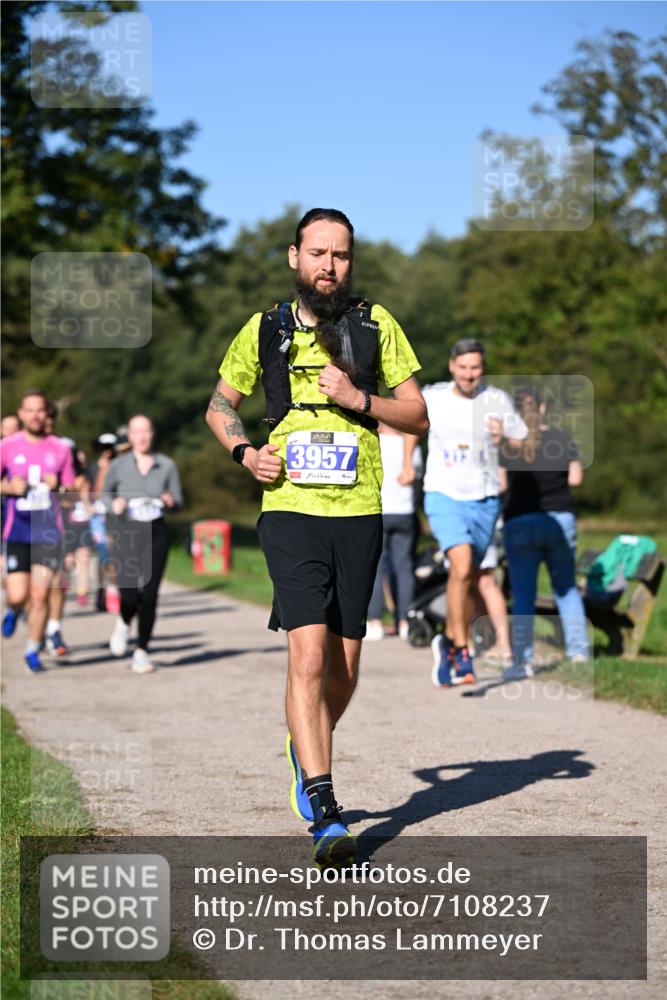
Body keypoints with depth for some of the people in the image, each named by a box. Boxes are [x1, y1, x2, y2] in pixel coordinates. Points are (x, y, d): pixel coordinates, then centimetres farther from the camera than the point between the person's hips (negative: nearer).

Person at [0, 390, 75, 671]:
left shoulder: (60, 449, 5)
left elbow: (72, 494, 11)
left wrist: (58, 487, -10)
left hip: (49, 532, 1)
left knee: (41, 595, -5)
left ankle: (33, 650, 13)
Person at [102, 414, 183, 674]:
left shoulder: (167, 466, 4)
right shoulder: (119, 466, 2)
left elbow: (179, 501, 9)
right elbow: (105, 493, 16)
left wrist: (171, 502, -14)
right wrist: (114, 505, -6)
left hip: (156, 535, 1)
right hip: (127, 535, -1)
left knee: (149, 596, -2)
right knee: (129, 596, -11)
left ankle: (142, 652, 12)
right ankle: (123, 623, 26)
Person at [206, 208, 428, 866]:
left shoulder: (376, 326, 6)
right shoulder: (265, 330, 6)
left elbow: (418, 417, 8)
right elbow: (220, 405, 19)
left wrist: (359, 399, -9)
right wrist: (245, 453, 0)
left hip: (359, 513, 2)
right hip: (291, 510, -2)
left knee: (343, 668, 8)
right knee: (308, 655, -16)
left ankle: (305, 751, 39)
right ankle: (324, 812, -17)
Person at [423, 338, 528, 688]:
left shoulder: (497, 401, -2)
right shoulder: (432, 398, -3)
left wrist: (505, 437, -18)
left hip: (484, 500, 2)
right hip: (444, 495, -2)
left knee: (469, 579, 10)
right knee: (461, 566, -22)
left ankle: (448, 643, 31)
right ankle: (462, 652, -15)